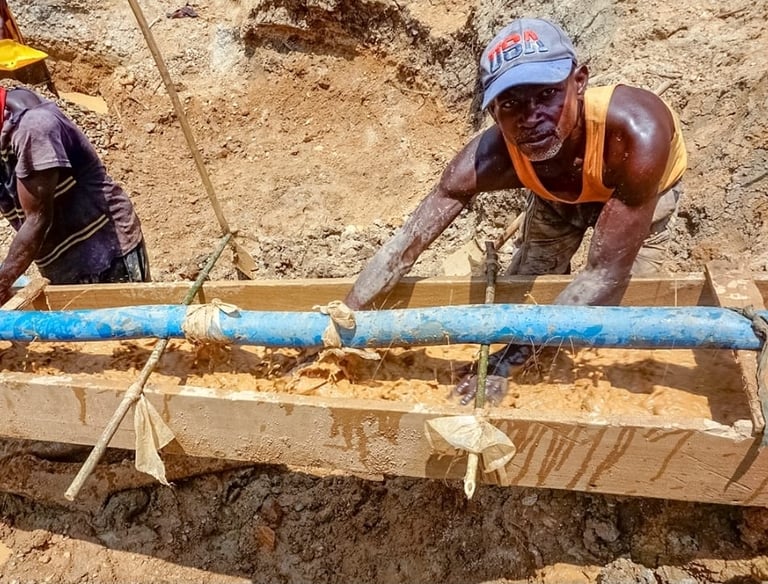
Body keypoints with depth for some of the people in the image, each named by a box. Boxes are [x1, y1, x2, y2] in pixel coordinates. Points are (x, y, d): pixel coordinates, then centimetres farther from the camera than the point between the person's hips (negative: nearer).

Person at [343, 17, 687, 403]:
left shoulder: (636, 131, -46)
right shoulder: (490, 157, -38)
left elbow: (608, 274, -41)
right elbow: (406, 243, -31)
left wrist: (510, 357, -43)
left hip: (642, 185, -1)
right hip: (557, 196, 2)